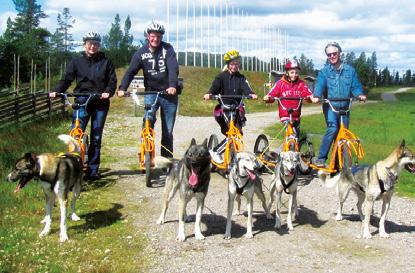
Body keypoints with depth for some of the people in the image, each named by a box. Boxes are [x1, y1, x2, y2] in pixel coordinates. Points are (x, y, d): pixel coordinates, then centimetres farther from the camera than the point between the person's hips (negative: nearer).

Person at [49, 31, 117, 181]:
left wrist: (108, 91, -15)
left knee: (96, 137, 6)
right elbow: (67, 79, 5)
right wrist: (56, 91, -11)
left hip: (100, 102, 1)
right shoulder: (76, 62, 9)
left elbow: (112, 80, 4)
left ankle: (93, 171, 14)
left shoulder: (105, 62, 10)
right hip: (82, 101, -1)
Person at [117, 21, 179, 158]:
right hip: (151, 91, 0)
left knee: (168, 131, 6)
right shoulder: (141, 52, -4)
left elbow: (173, 68, -20)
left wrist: (173, 85, -37)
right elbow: (131, 71, -10)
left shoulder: (168, 49, -7)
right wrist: (122, 88, -26)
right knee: (148, 119, -25)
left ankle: (167, 159, 18)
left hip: (169, 93, 0)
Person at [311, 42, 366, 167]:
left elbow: (355, 86, 3)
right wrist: (316, 96, -37)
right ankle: (321, 158, -19)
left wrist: (360, 95, -19)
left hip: (344, 107, 3)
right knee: (332, 128, -25)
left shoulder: (349, 70, 5)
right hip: (330, 106, -3)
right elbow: (320, 85, -16)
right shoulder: (324, 71, -1)